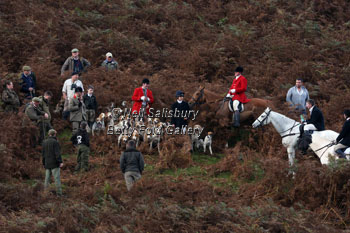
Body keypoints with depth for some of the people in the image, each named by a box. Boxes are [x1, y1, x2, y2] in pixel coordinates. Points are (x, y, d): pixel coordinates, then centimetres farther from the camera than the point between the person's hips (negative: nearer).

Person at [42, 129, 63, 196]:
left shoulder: (44, 142, 11)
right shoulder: (55, 142, -10)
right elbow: (57, 153, -16)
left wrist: (44, 163, 23)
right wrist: (60, 162, -16)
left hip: (47, 163, 6)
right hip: (54, 163, -6)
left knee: (47, 178, 11)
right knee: (57, 178, -6)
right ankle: (59, 192, -9)